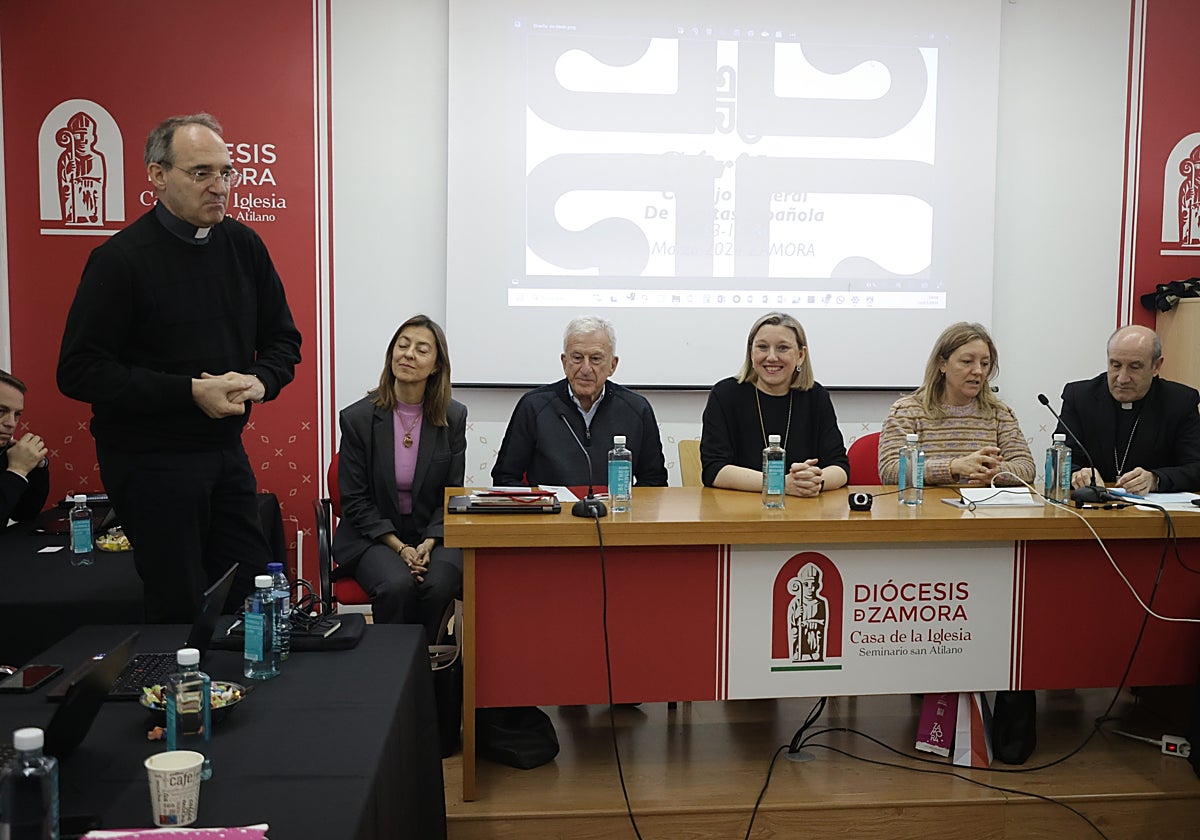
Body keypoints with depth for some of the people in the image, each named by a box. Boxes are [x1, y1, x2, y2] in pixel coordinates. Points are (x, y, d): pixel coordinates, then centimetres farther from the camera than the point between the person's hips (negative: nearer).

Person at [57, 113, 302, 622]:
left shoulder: (243, 246, 5)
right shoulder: (121, 259, -12)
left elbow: (283, 339, 14)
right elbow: (80, 370, -15)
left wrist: (260, 380, -9)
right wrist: (191, 391, -21)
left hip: (227, 448, 6)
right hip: (150, 460, -5)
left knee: (254, 597, 12)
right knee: (181, 611, 3)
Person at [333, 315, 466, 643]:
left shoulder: (454, 417, 0)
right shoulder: (357, 417, -5)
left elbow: (452, 493, 3)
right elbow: (355, 499, -4)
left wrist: (428, 544, -13)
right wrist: (399, 547, -14)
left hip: (433, 533, 2)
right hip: (372, 535, -1)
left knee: (439, 585, -28)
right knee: (397, 585, -30)